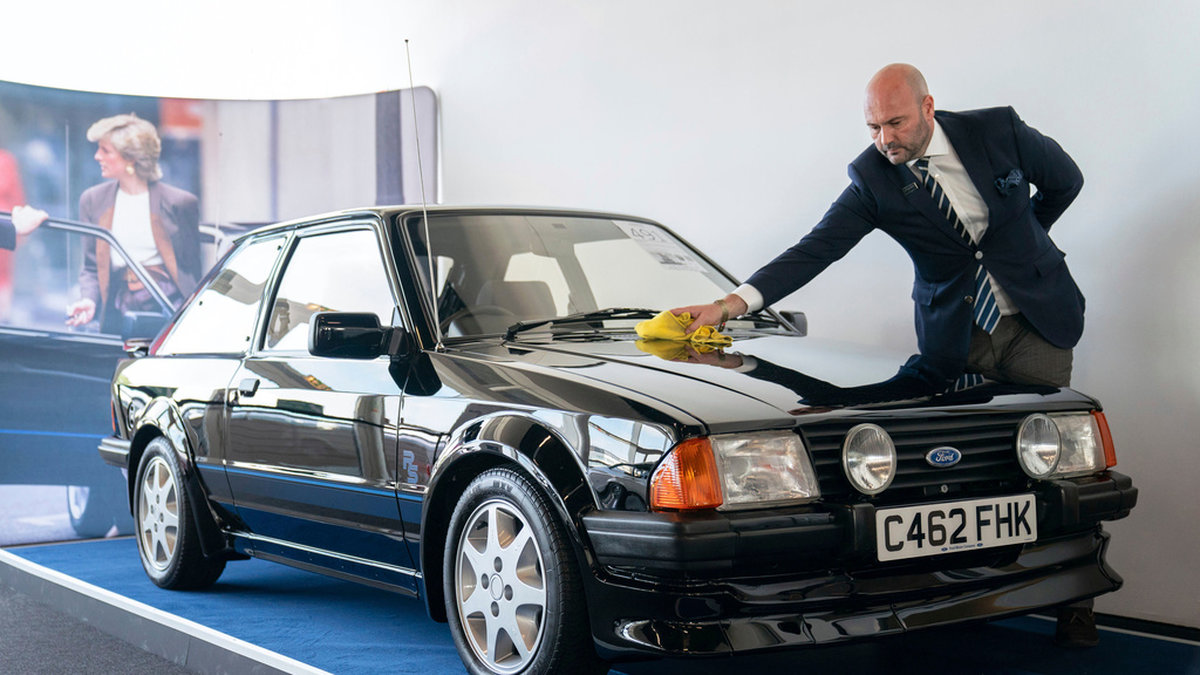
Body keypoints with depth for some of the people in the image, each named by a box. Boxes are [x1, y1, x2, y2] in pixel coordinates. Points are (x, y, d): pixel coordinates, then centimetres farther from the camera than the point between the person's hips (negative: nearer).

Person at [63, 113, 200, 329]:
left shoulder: (180, 203, -1)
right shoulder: (93, 200, 10)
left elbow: (191, 268, 3)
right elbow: (91, 268, 15)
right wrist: (89, 300, -6)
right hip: (119, 310, 3)